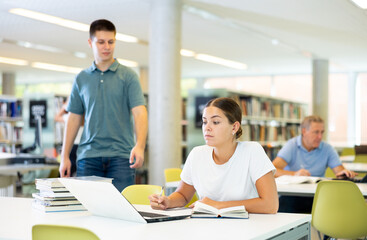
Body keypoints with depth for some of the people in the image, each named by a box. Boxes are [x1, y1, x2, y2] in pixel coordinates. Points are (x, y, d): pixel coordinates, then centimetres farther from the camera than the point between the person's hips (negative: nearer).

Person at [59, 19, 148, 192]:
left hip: (121, 154, -2)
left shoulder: (128, 76, 3)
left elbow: (139, 112, -7)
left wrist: (140, 145, -24)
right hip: (88, 155, 2)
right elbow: (74, 118, 14)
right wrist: (65, 156, 8)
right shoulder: (82, 79, 12)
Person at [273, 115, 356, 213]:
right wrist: (294, 174, -32)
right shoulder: (292, 145, -1)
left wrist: (344, 173, -24)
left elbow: (339, 170, 2)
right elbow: (272, 170, -14)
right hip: (293, 195, -2)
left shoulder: (327, 148, 9)